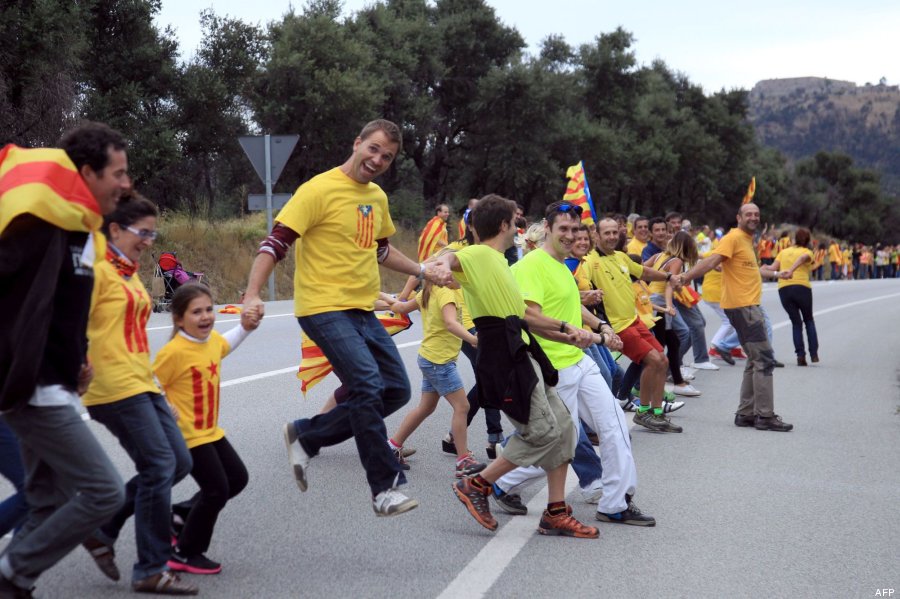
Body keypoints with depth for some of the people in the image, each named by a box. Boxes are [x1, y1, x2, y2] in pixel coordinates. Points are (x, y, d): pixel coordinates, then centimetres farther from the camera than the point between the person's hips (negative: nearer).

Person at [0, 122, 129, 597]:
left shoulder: (76, 227, 12)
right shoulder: (41, 226, -18)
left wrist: (74, 361, 12)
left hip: (51, 389, 10)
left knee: (50, 504, 13)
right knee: (104, 490, -9)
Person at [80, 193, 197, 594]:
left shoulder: (130, 274, 18)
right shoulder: (97, 270, -8)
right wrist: (81, 368, -20)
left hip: (142, 384, 9)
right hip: (114, 387, -9)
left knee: (179, 462, 8)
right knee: (159, 467, -9)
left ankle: (102, 530, 18)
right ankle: (151, 571, 1)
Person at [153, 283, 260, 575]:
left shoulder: (213, 340, 2)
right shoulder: (174, 351, -22)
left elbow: (226, 345, 27)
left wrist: (244, 327, 14)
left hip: (211, 431, 9)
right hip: (187, 434, -9)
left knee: (237, 478, 15)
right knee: (217, 489, -6)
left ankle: (181, 519, 26)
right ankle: (185, 554, 10)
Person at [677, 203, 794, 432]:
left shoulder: (747, 240, 18)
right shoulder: (734, 237, -11)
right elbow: (711, 261, -22)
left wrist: (775, 273, 47)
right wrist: (685, 277, -34)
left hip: (749, 306, 10)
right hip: (742, 307, -10)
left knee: (756, 361, 13)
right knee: (764, 360, -8)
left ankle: (746, 414, 17)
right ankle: (765, 416, -5)